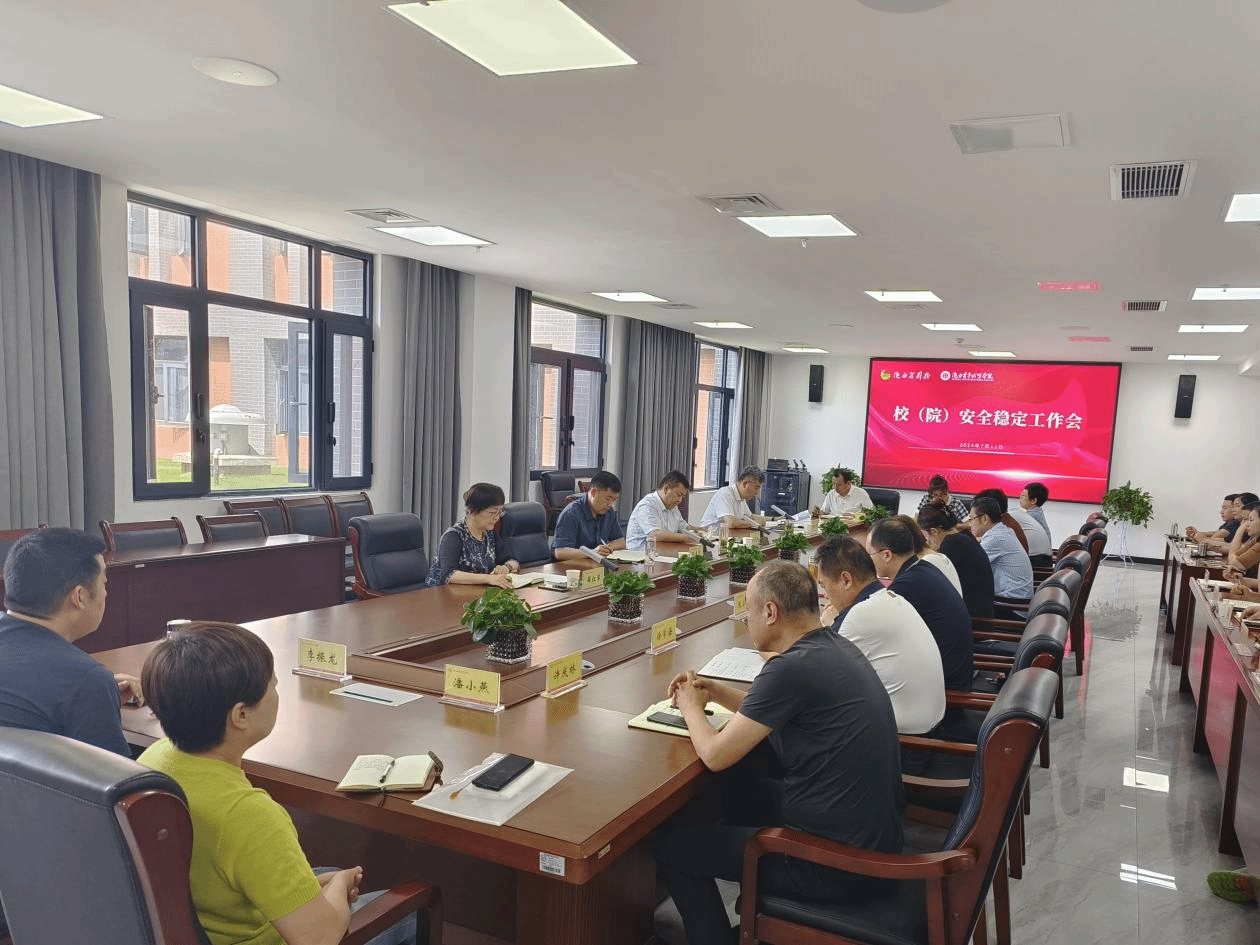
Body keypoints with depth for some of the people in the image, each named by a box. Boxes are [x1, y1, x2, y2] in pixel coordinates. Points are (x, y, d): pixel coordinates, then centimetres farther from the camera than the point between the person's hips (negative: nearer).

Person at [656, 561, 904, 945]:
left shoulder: (792, 667, -24)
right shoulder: (835, 646, 3)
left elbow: (715, 755, -16)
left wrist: (691, 708, 2)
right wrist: (714, 691, 13)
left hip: (839, 866, -9)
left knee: (672, 844, 3)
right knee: (739, 789, 28)